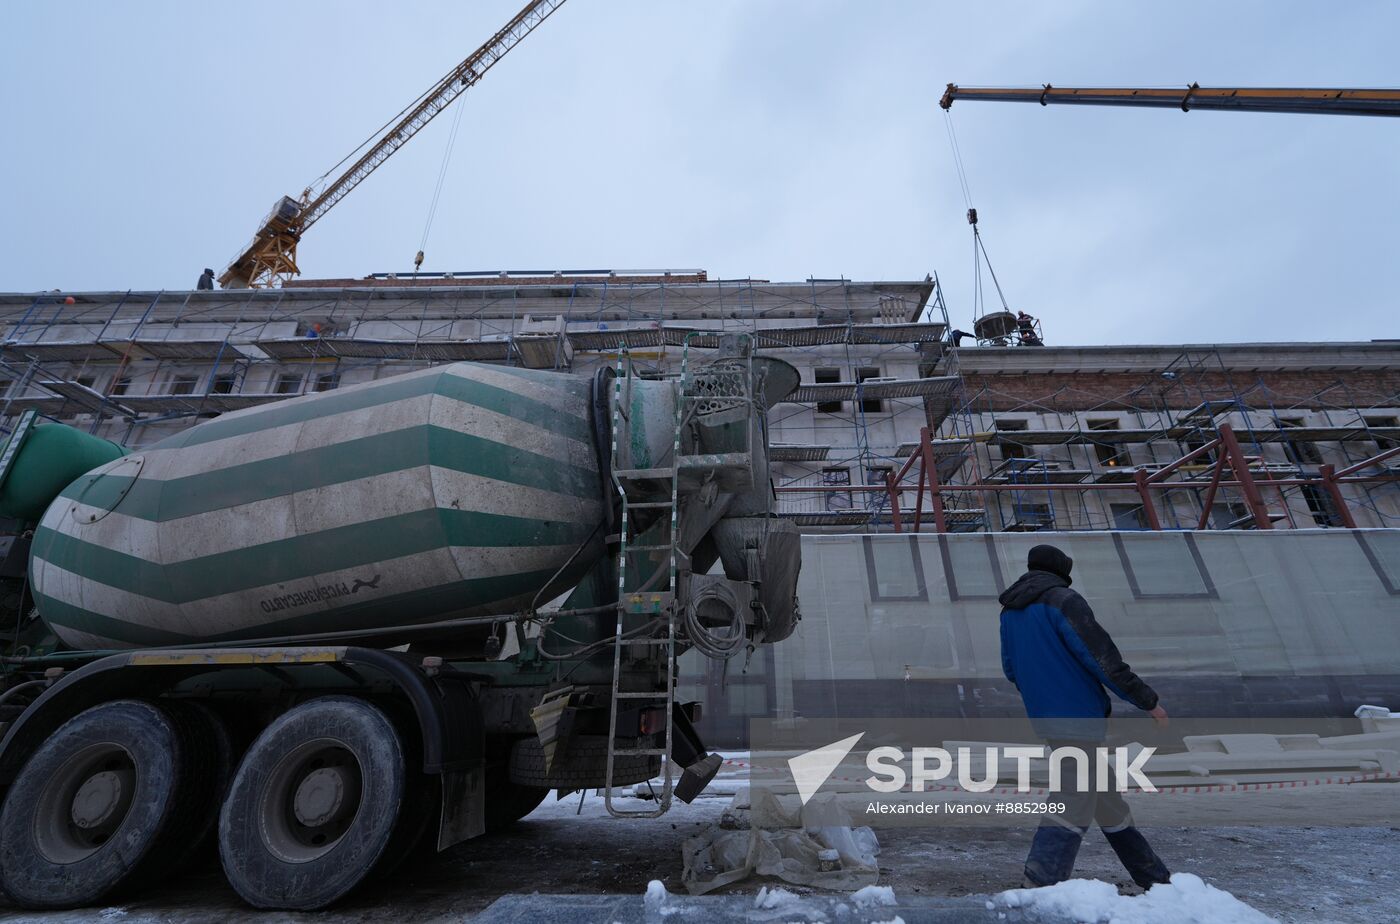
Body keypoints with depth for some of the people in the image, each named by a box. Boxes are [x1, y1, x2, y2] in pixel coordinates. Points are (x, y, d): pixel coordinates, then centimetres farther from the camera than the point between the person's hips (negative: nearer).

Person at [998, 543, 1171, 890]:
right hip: (1079, 715, -8)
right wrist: (1147, 700, -5)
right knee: (1074, 807, -6)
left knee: (1106, 796, 22)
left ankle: (1154, 878, 37)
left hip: (1042, 717, 8)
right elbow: (1102, 657, -16)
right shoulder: (1063, 600, -13)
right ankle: (1040, 886, -10)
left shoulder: (1009, 612, 10)